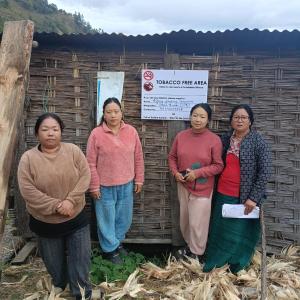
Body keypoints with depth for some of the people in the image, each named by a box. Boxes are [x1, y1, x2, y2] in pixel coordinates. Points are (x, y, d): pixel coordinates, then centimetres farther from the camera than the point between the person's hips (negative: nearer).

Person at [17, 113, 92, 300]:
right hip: (45, 222, 0)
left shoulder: (73, 150, -10)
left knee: (80, 257, 10)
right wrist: (57, 205, -23)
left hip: (76, 218, 0)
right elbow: (28, 191, -18)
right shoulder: (28, 158, -14)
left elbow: (85, 176, -12)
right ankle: (59, 284, 52)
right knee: (54, 260, 22)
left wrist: (70, 201, -23)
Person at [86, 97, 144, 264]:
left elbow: (138, 158, 5)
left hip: (126, 185, 3)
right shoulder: (96, 134, -10)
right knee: (106, 219, 11)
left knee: (125, 218, 18)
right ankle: (110, 249, 32)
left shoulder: (131, 131, -1)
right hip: (105, 187, -3)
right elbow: (91, 163, -8)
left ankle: (117, 242, 42)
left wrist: (139, 180, 5)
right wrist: (94, 186, -8)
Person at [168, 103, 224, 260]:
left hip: (202, 188, -4)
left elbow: (218, 165, -11)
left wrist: (197, 173, -19)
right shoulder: (181, 136, -2)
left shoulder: (214, 139, -14)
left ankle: (196, 254, 25)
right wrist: (175, 172, -9)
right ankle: (189, 246, 42)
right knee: (185, 220, 19)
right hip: (183, 185, 5)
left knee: (197, 223, 3)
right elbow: (172, 157, 8)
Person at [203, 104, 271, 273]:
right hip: (223, 195, 5)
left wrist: (253, 197, -15)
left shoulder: (258, 142, -9)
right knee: (219, 231, 16)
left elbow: (265, 172, -11)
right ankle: (213, 265, 35)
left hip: (245, 197, -4)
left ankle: (237, 269, 30)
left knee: (241, 234, 10)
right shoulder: (225, 139, 5)